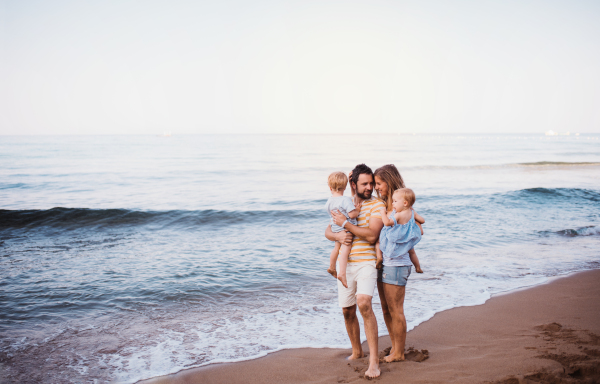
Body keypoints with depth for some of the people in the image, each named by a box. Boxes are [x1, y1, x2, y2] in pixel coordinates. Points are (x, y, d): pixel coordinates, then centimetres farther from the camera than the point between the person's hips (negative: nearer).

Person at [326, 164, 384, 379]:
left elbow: (371, 235, -15)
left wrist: (345, 224, -13)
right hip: (345, 264, 6)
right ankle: (356, 352, 33)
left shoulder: (377, 205, -3)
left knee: (364, 303, -26)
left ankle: (373, 359, -21)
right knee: (347, 311, 11)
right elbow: (327, 231, 13)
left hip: (366, 262, -5)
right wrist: (337, 235, -10)